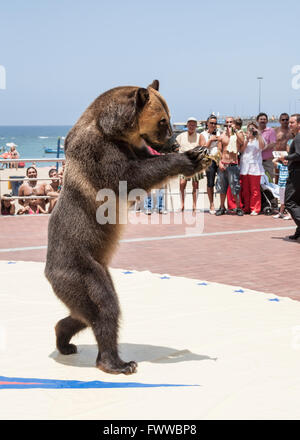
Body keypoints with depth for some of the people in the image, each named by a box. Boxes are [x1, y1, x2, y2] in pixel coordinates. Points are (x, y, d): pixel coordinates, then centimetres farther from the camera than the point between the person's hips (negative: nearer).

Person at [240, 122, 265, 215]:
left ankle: (255, 209, 0)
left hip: (255, 166, -3)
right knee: (245, 189, 4)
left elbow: (262, 146, -14)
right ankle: (246, 208, 12)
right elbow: (241, 150, 0)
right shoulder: (244, 139, 14)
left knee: (255, 190, -4)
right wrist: (247, 140, -10)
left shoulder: (258, 139, 8)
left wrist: (259, 134, -14)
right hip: (244, 166, 3)